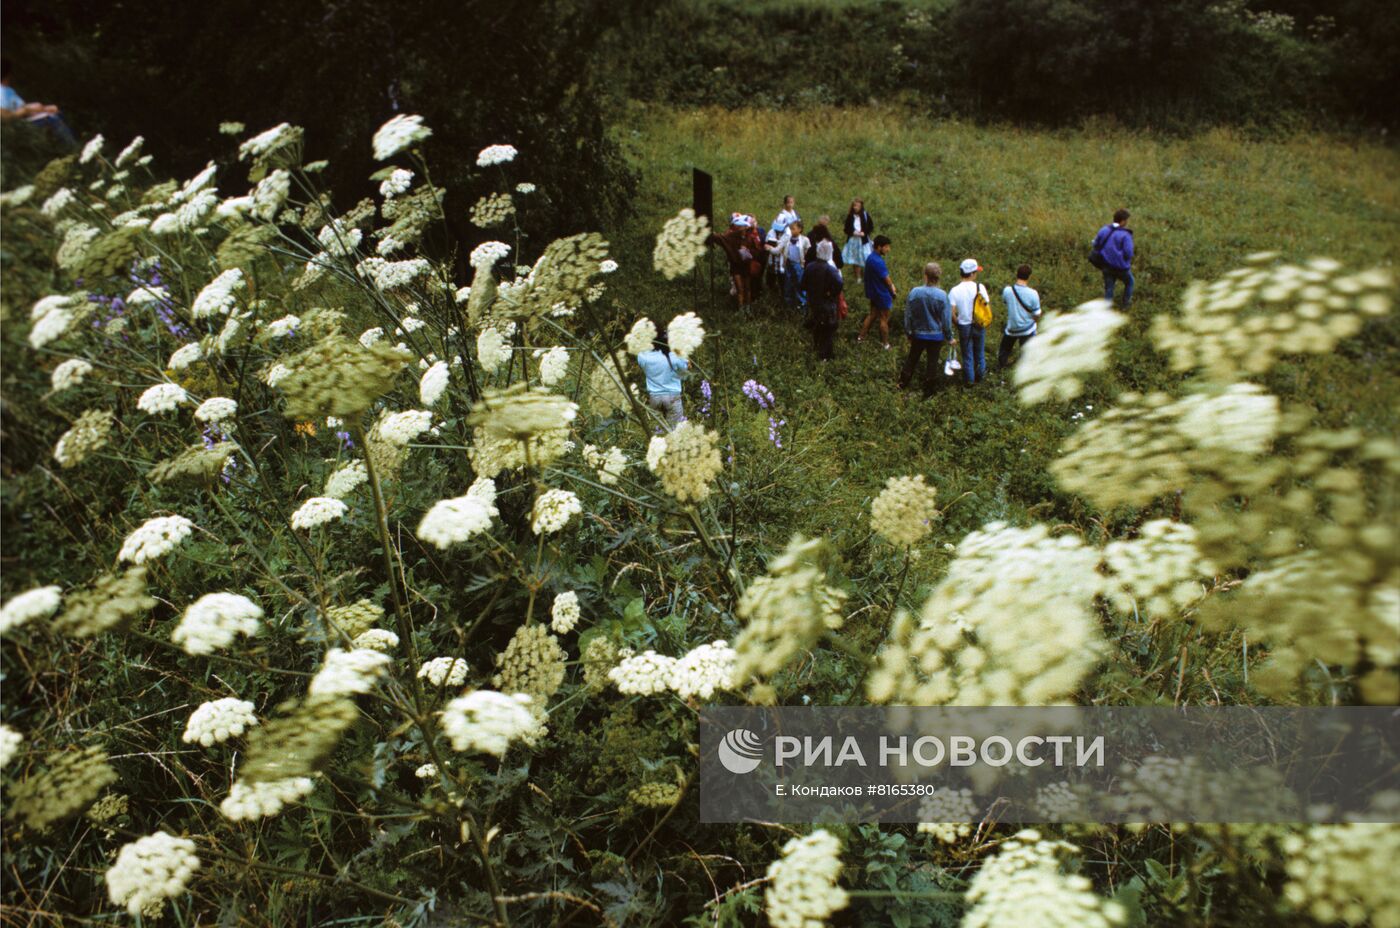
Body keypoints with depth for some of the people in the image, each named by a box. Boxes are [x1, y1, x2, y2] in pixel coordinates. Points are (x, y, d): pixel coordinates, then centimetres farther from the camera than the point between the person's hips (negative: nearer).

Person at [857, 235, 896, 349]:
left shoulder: (871, 258, 3)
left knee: (872, 315, 21)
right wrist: (893, 290, -4)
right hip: (882, 294, -9)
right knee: (884, 319, 5)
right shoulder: (878, 262, -28)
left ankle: (861, 337, 28)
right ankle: (885, 344, 16)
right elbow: (886, 279, -19)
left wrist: (891, 286, 5)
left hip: (873, 292, 9)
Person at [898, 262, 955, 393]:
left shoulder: (914, 292, -16)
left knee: (912, 358, 20)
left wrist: (908, 333, 10)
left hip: (918, 334, 2)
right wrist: (950, 337, 1)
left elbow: (908, 316, -5)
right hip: (936, 335, -1)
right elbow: (946, 319, -12)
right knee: (932, 361, 13)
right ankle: (928, 388, 23)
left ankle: (903, 382, 30)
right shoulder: (942, 296, -20)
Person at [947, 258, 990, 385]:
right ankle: (981, 375, 37)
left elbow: (952, 313, -17)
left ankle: (970, 379, 23)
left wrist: (957, 322, 2)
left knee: (967, 354, 14)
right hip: (979, 325, 1)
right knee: (980, 352, 22)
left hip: (964, 326, -1)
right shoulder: (980, 287, -14)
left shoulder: (954, 291, -15)